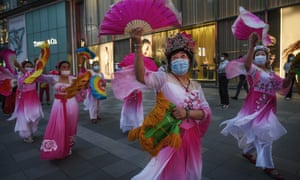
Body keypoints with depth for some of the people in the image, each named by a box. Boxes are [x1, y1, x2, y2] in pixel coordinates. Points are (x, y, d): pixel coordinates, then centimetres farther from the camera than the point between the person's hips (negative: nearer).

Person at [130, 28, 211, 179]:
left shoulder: (196, 86, 4)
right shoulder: (164, 79, -11)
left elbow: (206, 112, -1)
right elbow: (141, 76, -29)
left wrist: (187, 113, -20)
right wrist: (138, 45, -39)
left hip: (192, 137, 5)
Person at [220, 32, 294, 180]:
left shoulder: (271, 73, 15)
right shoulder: (253, 68, -6)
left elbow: (283, 85, 10)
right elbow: (246, 64, -30)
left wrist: (291, 74, -10)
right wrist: (252, 46, -44)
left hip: (268, 106, 7)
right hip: (256, 105, -7)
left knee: (257, 133, 17)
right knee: (265, 134, -8)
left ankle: (247, 152, 40)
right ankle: (267, 166, 3)